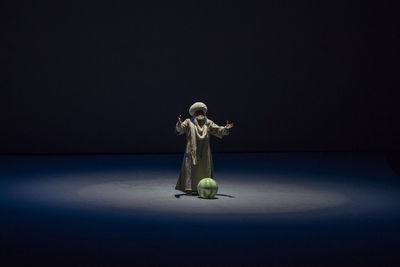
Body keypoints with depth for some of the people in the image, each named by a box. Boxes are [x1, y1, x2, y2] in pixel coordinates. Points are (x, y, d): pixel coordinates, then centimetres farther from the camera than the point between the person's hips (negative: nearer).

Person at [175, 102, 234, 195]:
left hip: (204, 152, 3)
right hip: (192, 151, -3)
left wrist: (225, 128, -17)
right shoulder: (189, 122, 5)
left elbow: (217, 130, 4)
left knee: (205, 169, 2)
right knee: (192, 169, -8)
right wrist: (179, 124, -32)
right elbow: (179, 129, -8)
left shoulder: (208, 123, 13)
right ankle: (191, 188, -8)